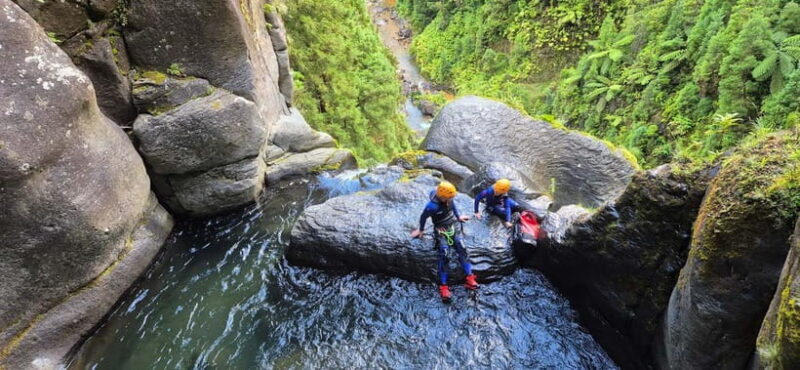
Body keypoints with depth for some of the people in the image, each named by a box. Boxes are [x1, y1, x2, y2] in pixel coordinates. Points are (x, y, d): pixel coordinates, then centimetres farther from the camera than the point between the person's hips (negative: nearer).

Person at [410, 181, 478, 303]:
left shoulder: (449, 199, -12)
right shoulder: (432, 206, -28)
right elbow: (423, 217, -9)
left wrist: (458, 217, 26)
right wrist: (420, 230, 7)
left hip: (453, 226, 5)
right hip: (441, 230, -5)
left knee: (462, 249, -13)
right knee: (443, 255, -19)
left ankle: (470, 278, -14)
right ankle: (443, 286, -17)